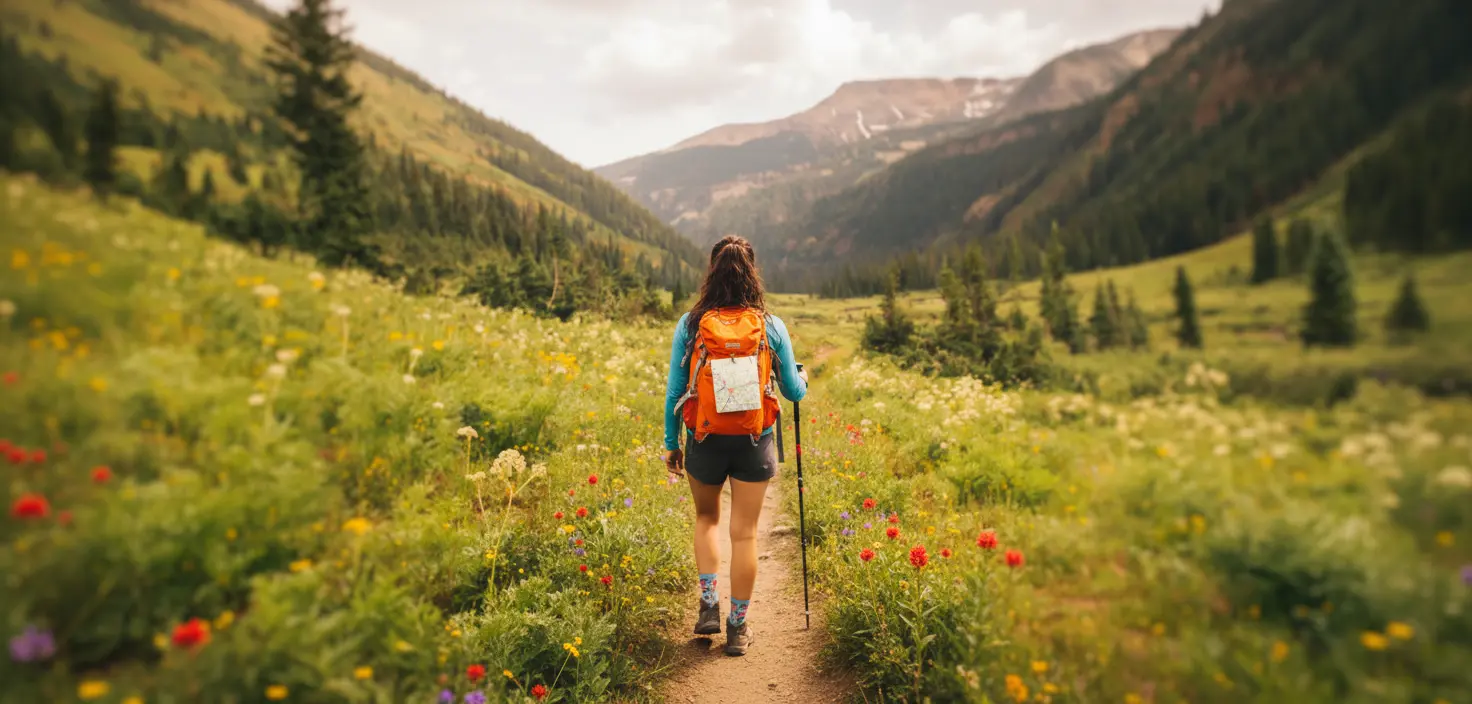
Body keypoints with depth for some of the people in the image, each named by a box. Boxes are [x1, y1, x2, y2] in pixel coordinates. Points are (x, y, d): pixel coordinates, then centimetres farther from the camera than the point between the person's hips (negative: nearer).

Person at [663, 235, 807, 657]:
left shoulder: (690, 325, -5)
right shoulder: (770, 327, -5)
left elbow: (674, 392, -1)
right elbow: (793, 392, 3)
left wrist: (671, 444, 10)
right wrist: (804, 380, 26)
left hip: (705, 444, 1)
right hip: (753, 446, 0)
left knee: (706, 518, 25)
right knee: (744, 533, 9)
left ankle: (709, 605, 17)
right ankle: (738, 627, 19)